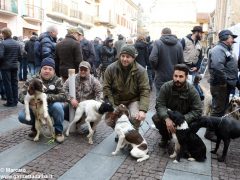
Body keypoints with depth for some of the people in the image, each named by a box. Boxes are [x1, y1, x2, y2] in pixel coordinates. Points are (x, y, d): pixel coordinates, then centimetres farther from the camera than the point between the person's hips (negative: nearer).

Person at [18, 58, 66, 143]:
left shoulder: (57, 81, -8)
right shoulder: (32, 80, -5)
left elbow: (63, 96, -20)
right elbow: (21, 96, -11)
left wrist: (46, 97, -33)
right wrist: (30, 100, -34)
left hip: (51, 107, -2)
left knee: (57, 106, -35)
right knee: (21, 116, -23)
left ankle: (59, 131, -11)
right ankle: (36, 126, 12)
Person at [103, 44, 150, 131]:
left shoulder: (141, 71, -16)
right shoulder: (111, 68, -12)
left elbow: (145, 91, -18)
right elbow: (106, 87, -9)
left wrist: (143, 110, -29)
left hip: (133, 100, -2)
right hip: (116, 101, 2)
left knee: (136, 117, -26)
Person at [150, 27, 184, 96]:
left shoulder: (158, 43, -9)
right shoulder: (178, 44, 3)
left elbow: (152, 59, -19)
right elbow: (181, 61, 0)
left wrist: (156, 68, -1)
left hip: (161, 77, -3)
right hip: (174, 77, 4)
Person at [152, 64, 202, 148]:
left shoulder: (192, 91, -19)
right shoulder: (166, 87, -17)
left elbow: (197, 111, -20)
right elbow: (160, 105, -19)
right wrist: (167, 118, -38)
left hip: (185, 118, -1)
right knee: (156, 118, -25)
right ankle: (165, 136, 7)